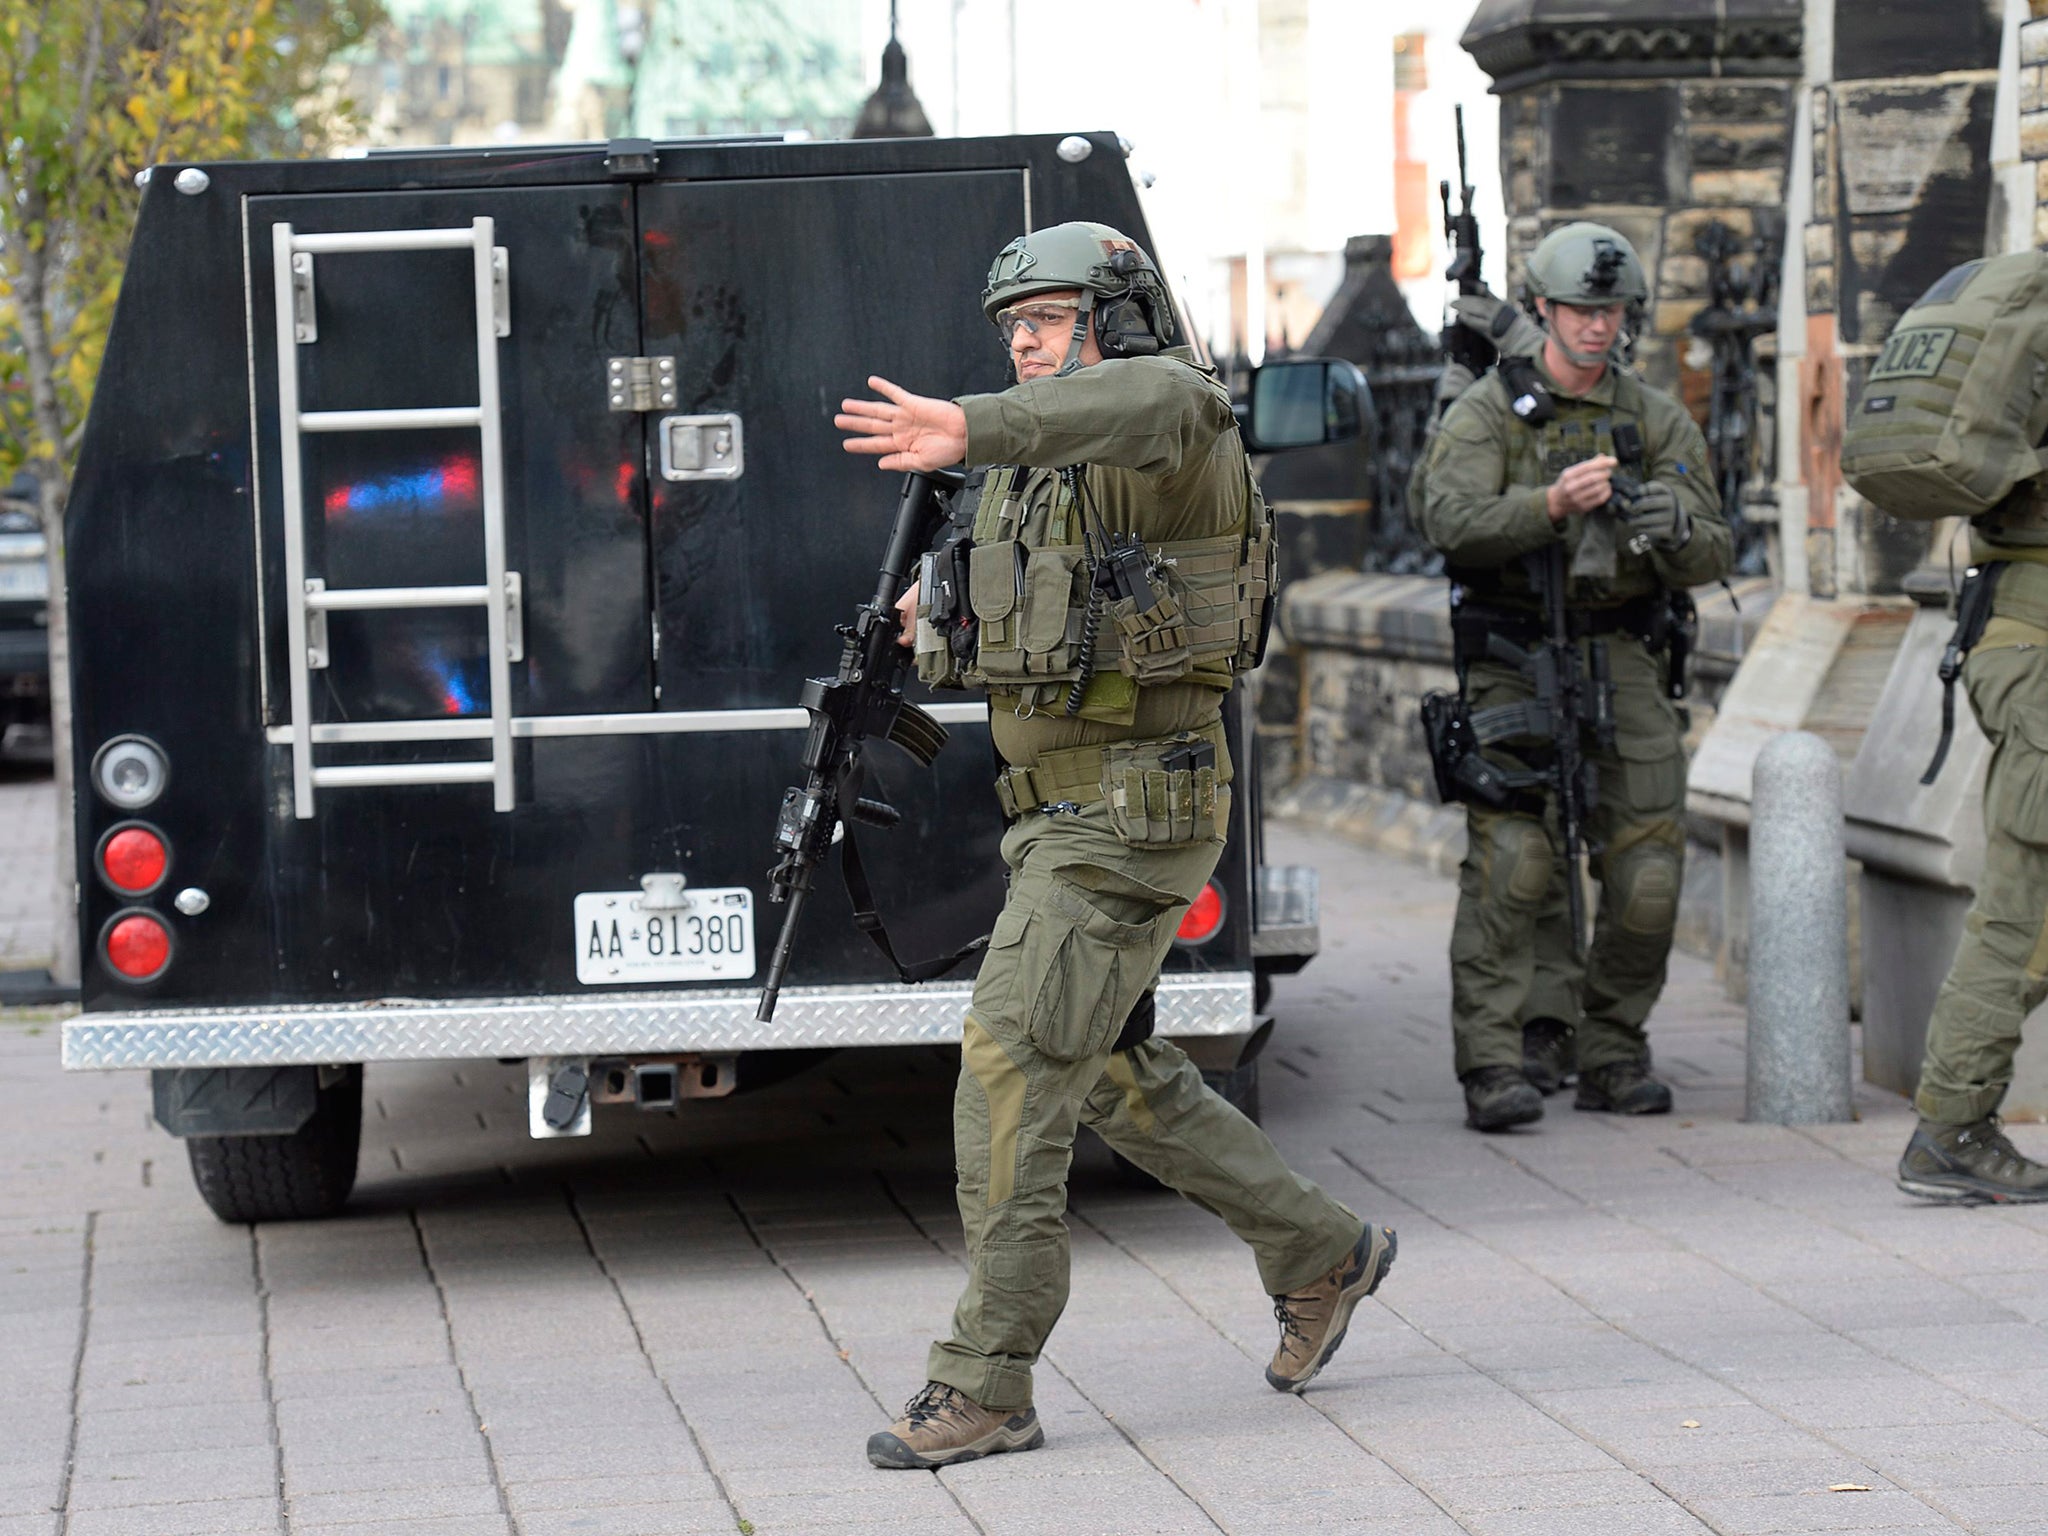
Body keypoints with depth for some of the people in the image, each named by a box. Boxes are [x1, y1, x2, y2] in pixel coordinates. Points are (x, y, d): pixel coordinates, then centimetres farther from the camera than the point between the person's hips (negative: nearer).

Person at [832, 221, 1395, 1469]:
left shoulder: (1183, 424, -13)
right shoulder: (1038, 473, 15)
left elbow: (1150, 403, -41)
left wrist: (970, 429, -55)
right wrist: (950, 629, 5)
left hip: (1140, 814, -10)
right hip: (1055, 809, 10)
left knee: (1012, 1063, -14)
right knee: (1115, 1079, 18)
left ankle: (988, 1386, -10)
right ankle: (1323, 1255, 34)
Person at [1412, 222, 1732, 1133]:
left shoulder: (1658, 421, 9)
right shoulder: (1486, 413, 1)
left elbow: (1711, 556, 3)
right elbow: (1450, 521, -15)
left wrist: (1672, 529, -21)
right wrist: (1552, 504, -31)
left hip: (1623, 660, 3)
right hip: (1514, 660, -3)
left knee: (1647, 869, -4)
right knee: (1509, 864, -14)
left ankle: (1613, 1057, 11)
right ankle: (1491, 1068, -14)